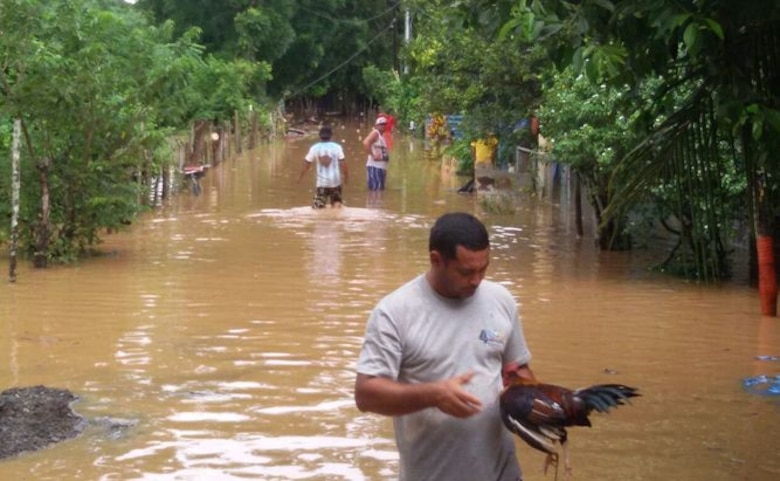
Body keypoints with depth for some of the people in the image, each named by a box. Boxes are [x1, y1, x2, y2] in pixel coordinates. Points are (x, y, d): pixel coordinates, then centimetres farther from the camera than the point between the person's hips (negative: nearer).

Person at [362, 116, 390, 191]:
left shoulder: (382, 136, 19)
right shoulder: (375, 133, -8)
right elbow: (365, 142, -26)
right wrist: (373, 155, -23)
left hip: (381, 167, 10)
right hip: (374, 167, -10)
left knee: (380, 189, 11)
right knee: (375, 189, -14)